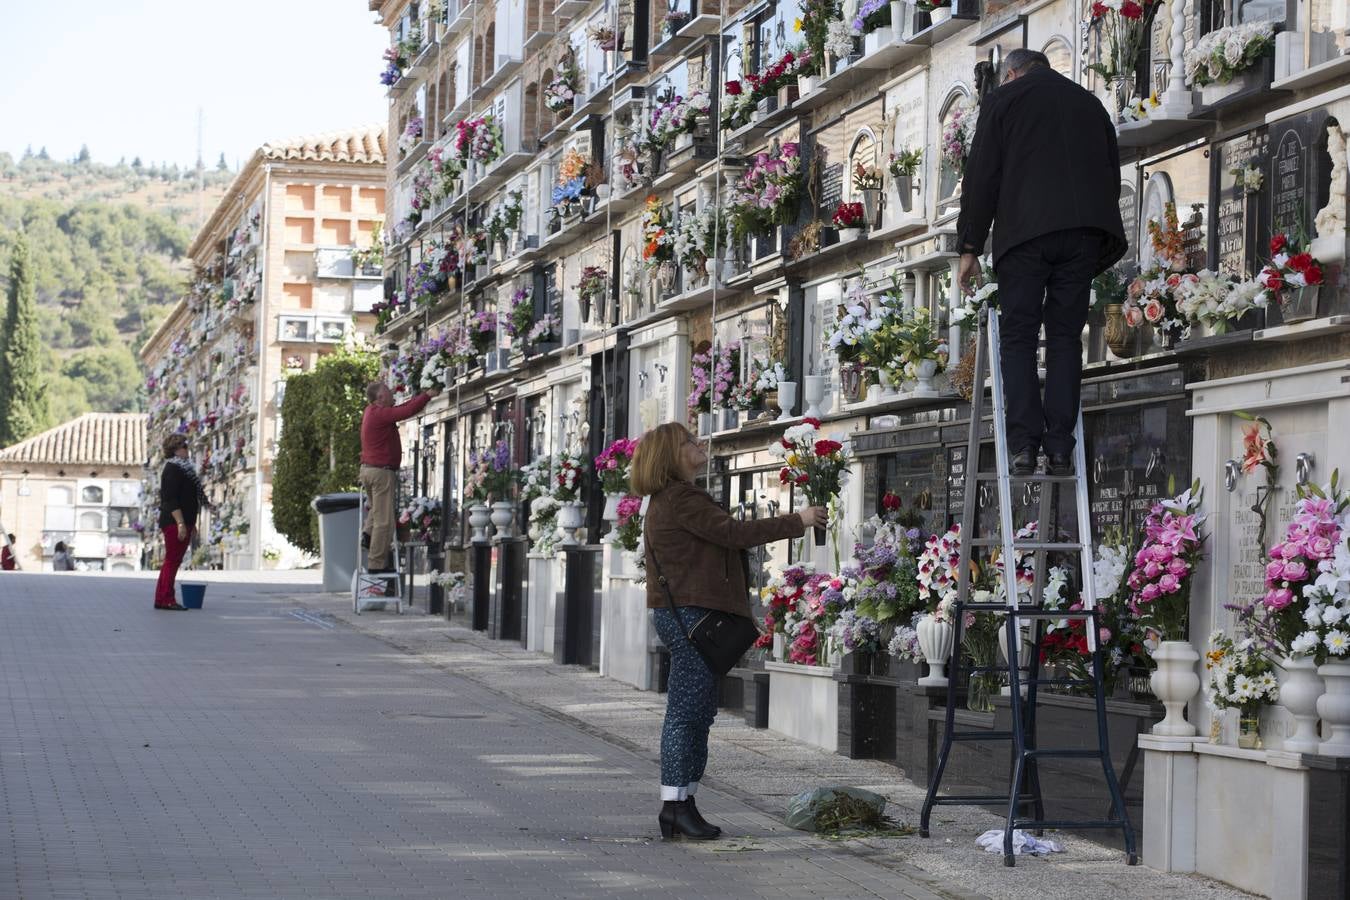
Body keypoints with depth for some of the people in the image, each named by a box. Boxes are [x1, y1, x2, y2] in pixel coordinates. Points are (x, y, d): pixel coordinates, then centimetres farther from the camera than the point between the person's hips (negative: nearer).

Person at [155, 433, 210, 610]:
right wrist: (181, 523, -25)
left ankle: (162, 599, 15)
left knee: (173, 560, 11)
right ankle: (166, 599, -9)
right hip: (175, 521, -10)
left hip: (183, 521, 10)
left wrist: (190, 523, 26)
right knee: (172, 560, -9)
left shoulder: (182, 468, 19)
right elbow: (171, 499, -20)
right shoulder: (172, 469, -13)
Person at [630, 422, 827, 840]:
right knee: (686, 712, -9)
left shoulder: (670, 499, 21)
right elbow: (731, 533, -18)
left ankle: (682, 804, 13)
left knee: (699, 712, 12)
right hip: (689, 614, -11)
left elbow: (718, 538, 19)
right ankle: (675, 803, -8)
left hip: (683, 613, 11)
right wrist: (797, 522, -13)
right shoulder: (679, 499, -13)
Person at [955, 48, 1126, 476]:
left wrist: (970, 248, 4)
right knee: (1065, 337, 4)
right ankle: (1060, 448, -5)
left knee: (1018, 337, 0)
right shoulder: (1089, 103, 23)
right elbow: (1112, 174, 21)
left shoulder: (1002, 99, 10)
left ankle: (1025, 444, -11)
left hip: (1025, 231, -3)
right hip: (1084, 231, 3)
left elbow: (981, 178, 3)